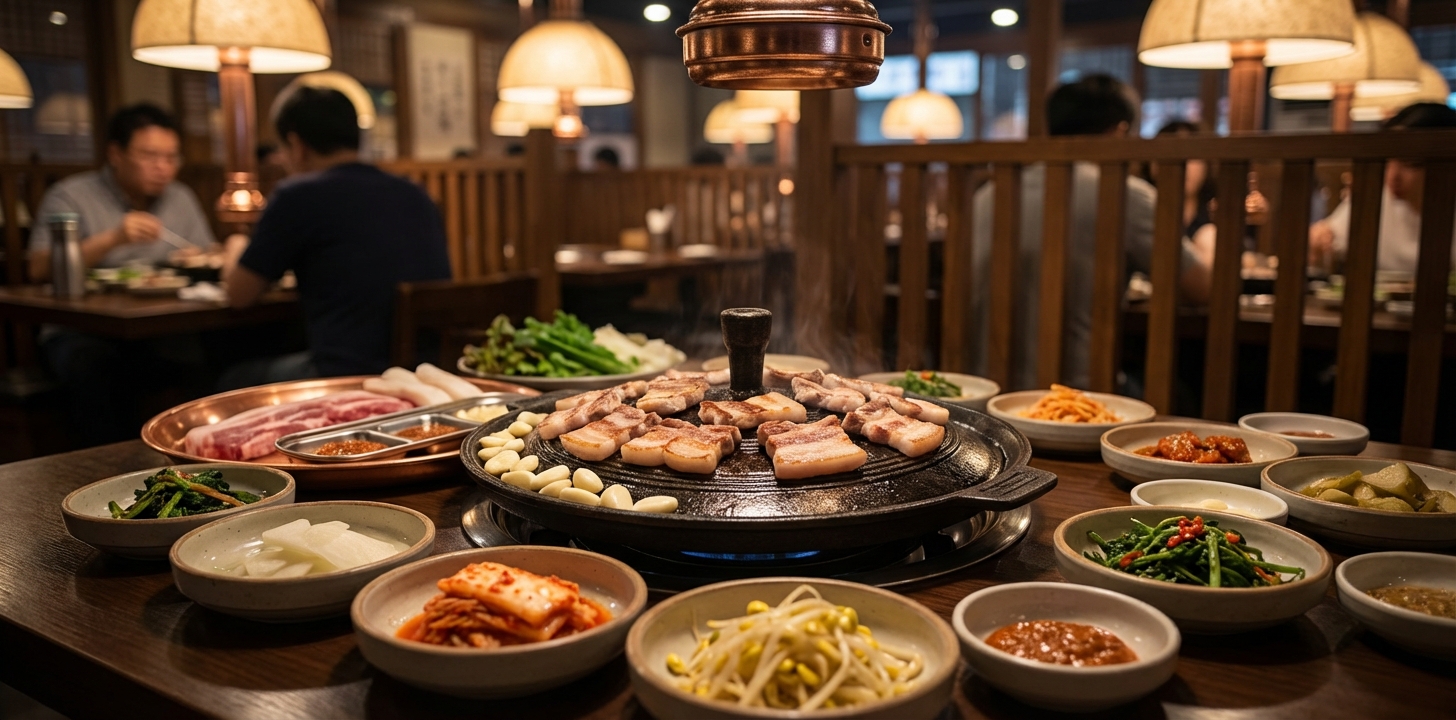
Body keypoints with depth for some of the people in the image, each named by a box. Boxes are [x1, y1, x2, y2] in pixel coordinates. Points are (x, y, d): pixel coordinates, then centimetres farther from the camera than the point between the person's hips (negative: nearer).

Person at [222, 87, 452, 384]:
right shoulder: (416, 196, 10)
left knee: (234, 382, 20)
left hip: (349, 377, -7)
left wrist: (237, 250, 26)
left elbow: (239, 294, 3)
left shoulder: (298, 196, -7)